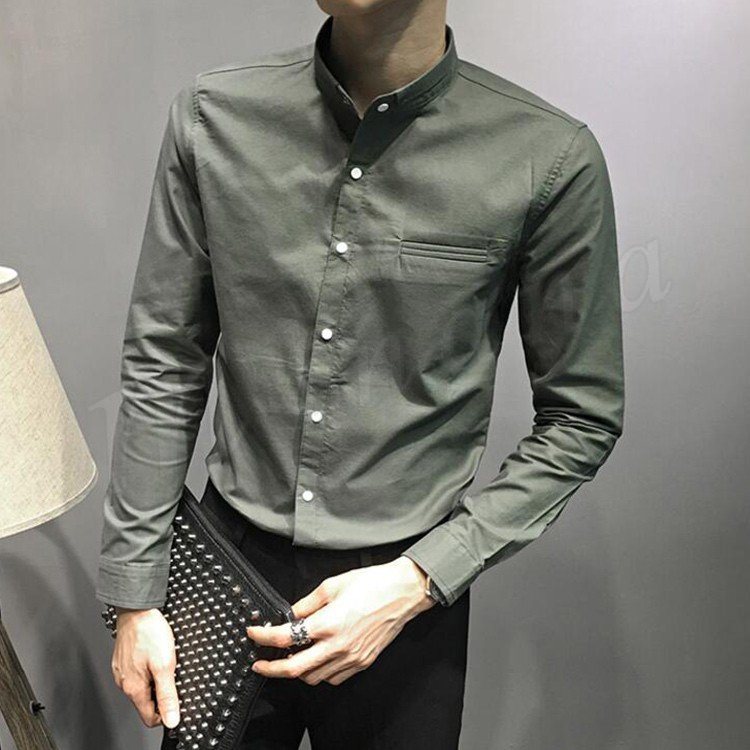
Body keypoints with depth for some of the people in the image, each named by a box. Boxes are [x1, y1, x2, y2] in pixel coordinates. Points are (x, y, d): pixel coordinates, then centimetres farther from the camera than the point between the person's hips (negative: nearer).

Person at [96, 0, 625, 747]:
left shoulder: (551, 159, -14)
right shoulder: (211, 117, -7)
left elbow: (581, 417, -5)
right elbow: (163, 368, -1)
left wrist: (419, 580, -13)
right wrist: (134, 595, 1)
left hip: (410, 588, -1)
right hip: (228, 566, 2)